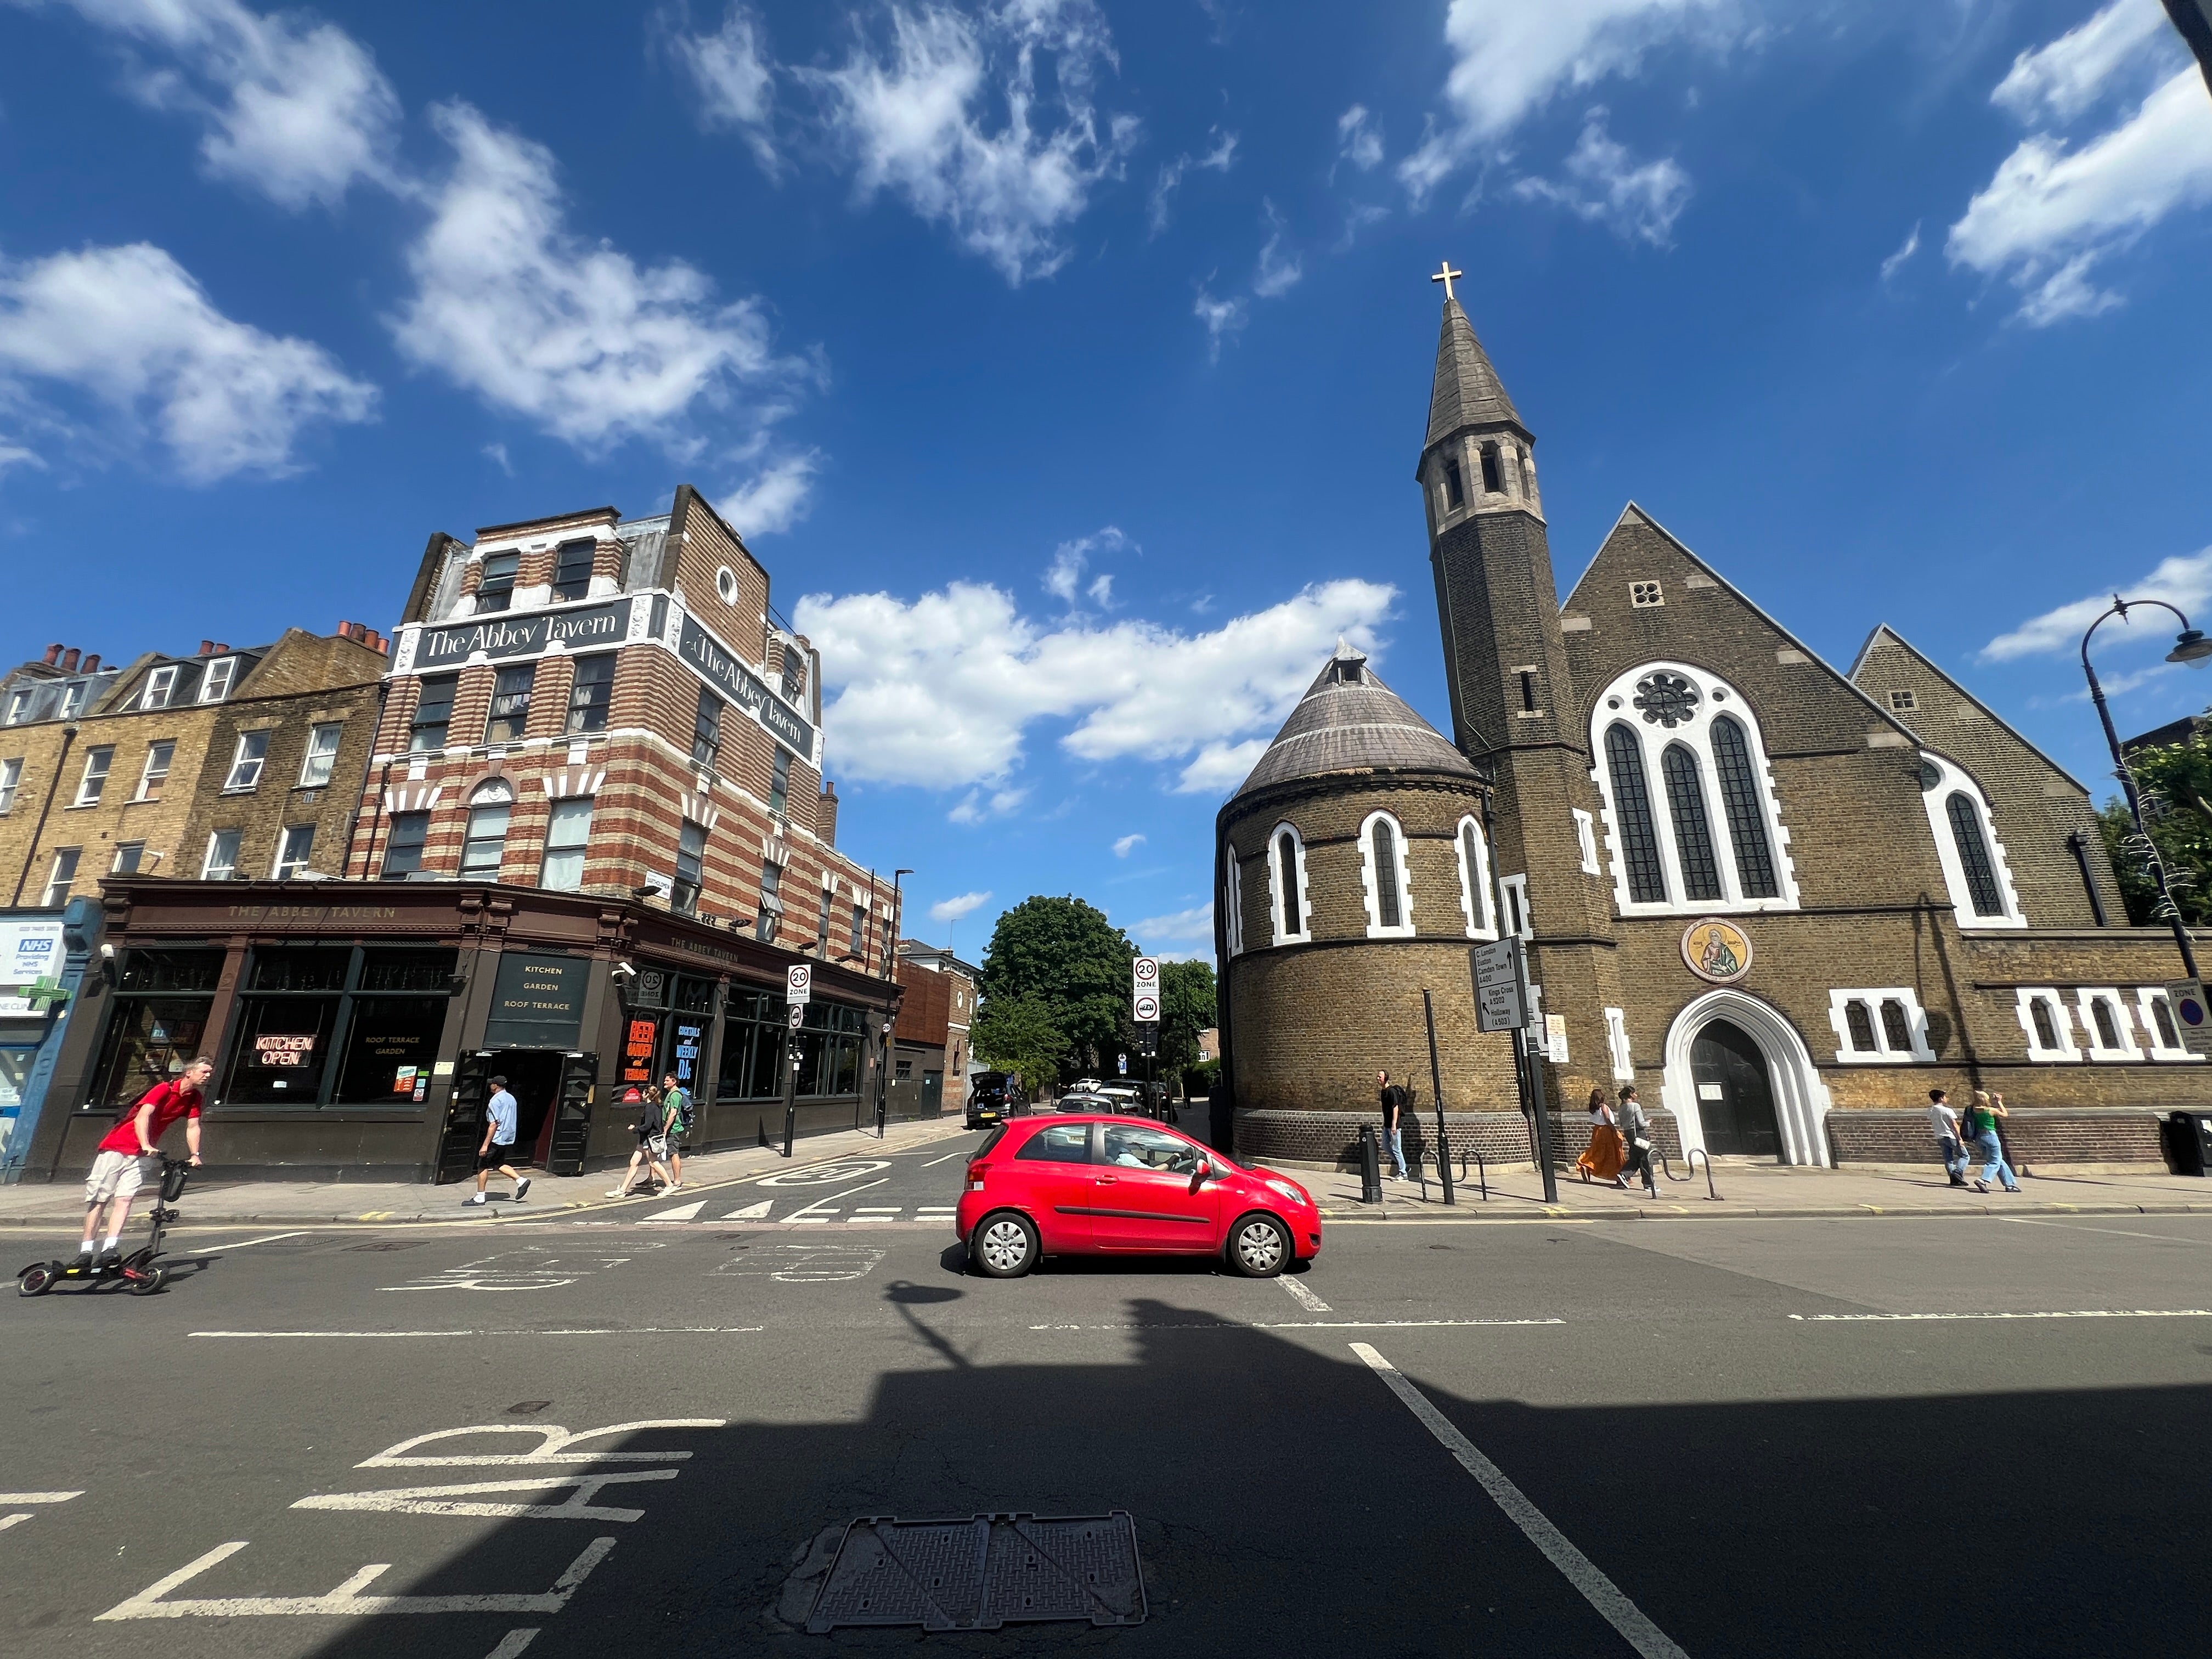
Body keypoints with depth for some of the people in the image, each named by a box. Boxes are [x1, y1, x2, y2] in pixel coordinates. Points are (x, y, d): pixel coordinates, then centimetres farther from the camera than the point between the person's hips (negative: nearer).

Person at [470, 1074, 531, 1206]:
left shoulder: (495, 1101, -15)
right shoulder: (511, 1099, 11)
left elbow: (494, 1124, -20)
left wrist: (485, 1145, -19)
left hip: (496, 1140, -8)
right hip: (508, 1139, 8)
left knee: (483, 1166, 4)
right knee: (498, 1165, 17)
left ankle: (480, 1198, 8)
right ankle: (521, 1181, 4)